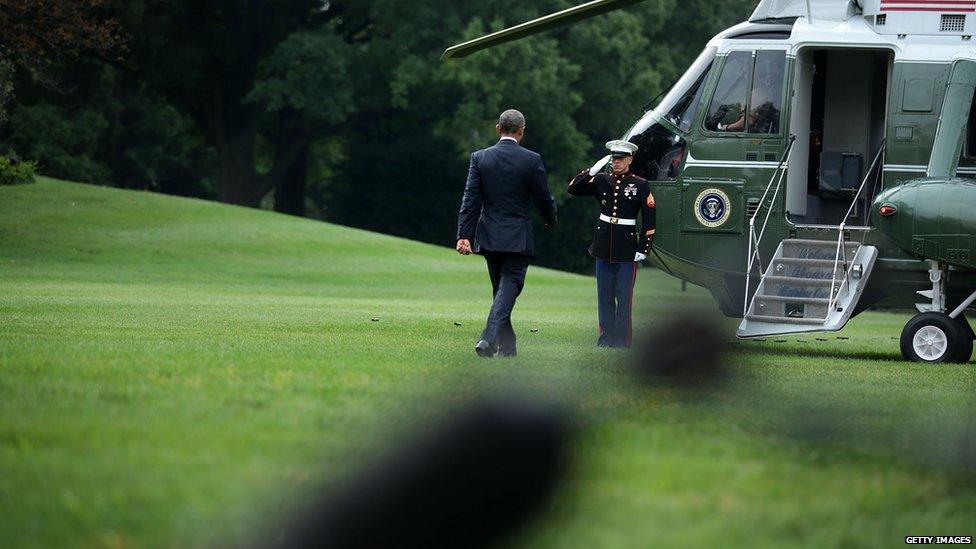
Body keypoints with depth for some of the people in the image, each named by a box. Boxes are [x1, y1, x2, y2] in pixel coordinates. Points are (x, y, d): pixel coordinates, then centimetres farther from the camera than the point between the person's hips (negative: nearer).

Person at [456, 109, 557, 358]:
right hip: (518, 238, -4)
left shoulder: (480, 158, 0)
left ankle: (507, 347, 19)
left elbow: (470, 198, -4)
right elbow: (543, 198, -1)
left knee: (501, 289, 15)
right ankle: (489, 338, -26)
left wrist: (464, 235, -7)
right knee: (509, 288, -7)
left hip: (489, 235, 4)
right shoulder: (532, 160, -7)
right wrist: (550, 219, 20)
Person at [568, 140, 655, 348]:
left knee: (624, 297, -1)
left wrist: (643, 249, -7)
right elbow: (573, 189, 4)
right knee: (605, 296, 8)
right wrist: (592, 171, -8)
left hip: (626, 250, -4)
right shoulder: (601, 180, 6)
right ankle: (607, 337, 15)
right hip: (603, 247, 4)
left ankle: (622, 339, 4)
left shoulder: (640, 185, -3)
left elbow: (649, 221, -2)